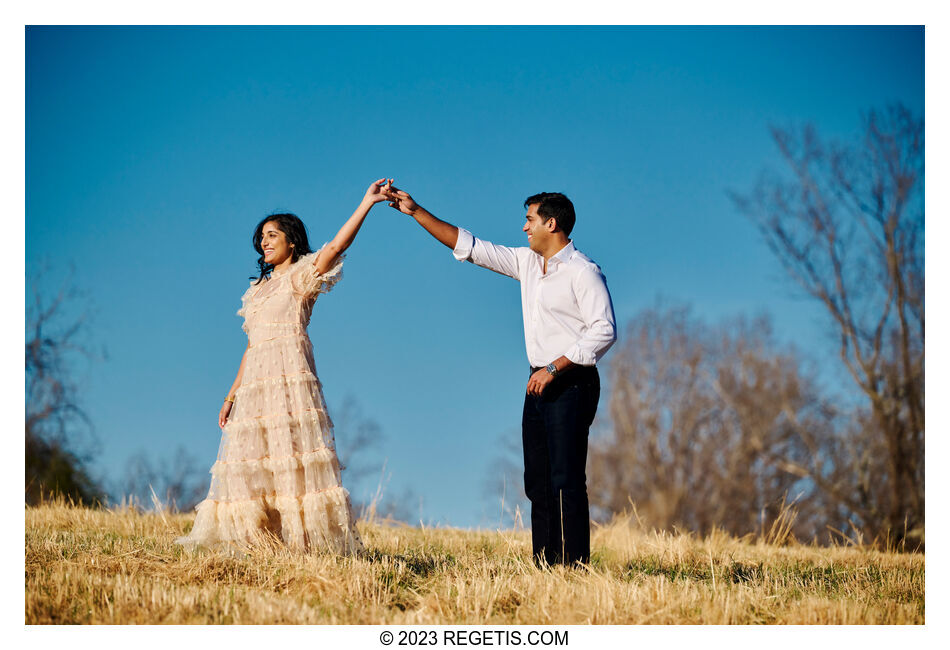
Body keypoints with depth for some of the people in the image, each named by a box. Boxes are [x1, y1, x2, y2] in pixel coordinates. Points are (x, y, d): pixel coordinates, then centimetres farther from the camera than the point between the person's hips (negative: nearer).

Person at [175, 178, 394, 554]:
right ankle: (256, 536, 0)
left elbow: (336, 246, -14)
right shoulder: (259, 288, 24)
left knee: (292, 458, -14)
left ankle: (308, 539, -17)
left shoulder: (301, 277, 3)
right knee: (251, 462, 0)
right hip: (255, 382, 7)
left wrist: (367, 203, -22)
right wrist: (231, 396, 17)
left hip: (290, 378, -7)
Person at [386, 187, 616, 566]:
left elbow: (603, 331, -16)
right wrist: (415, 212, 15)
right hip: (541, 384, 9)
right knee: (538, 482, 6)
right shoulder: (527, 263, 14)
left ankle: (574, 567, -12)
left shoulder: (582, 272, -10)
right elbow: (470, 247, 18)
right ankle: (543, 565, 8)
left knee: (566, 481, -12)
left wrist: (553, 369, -18)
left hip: (571, 384, -9)